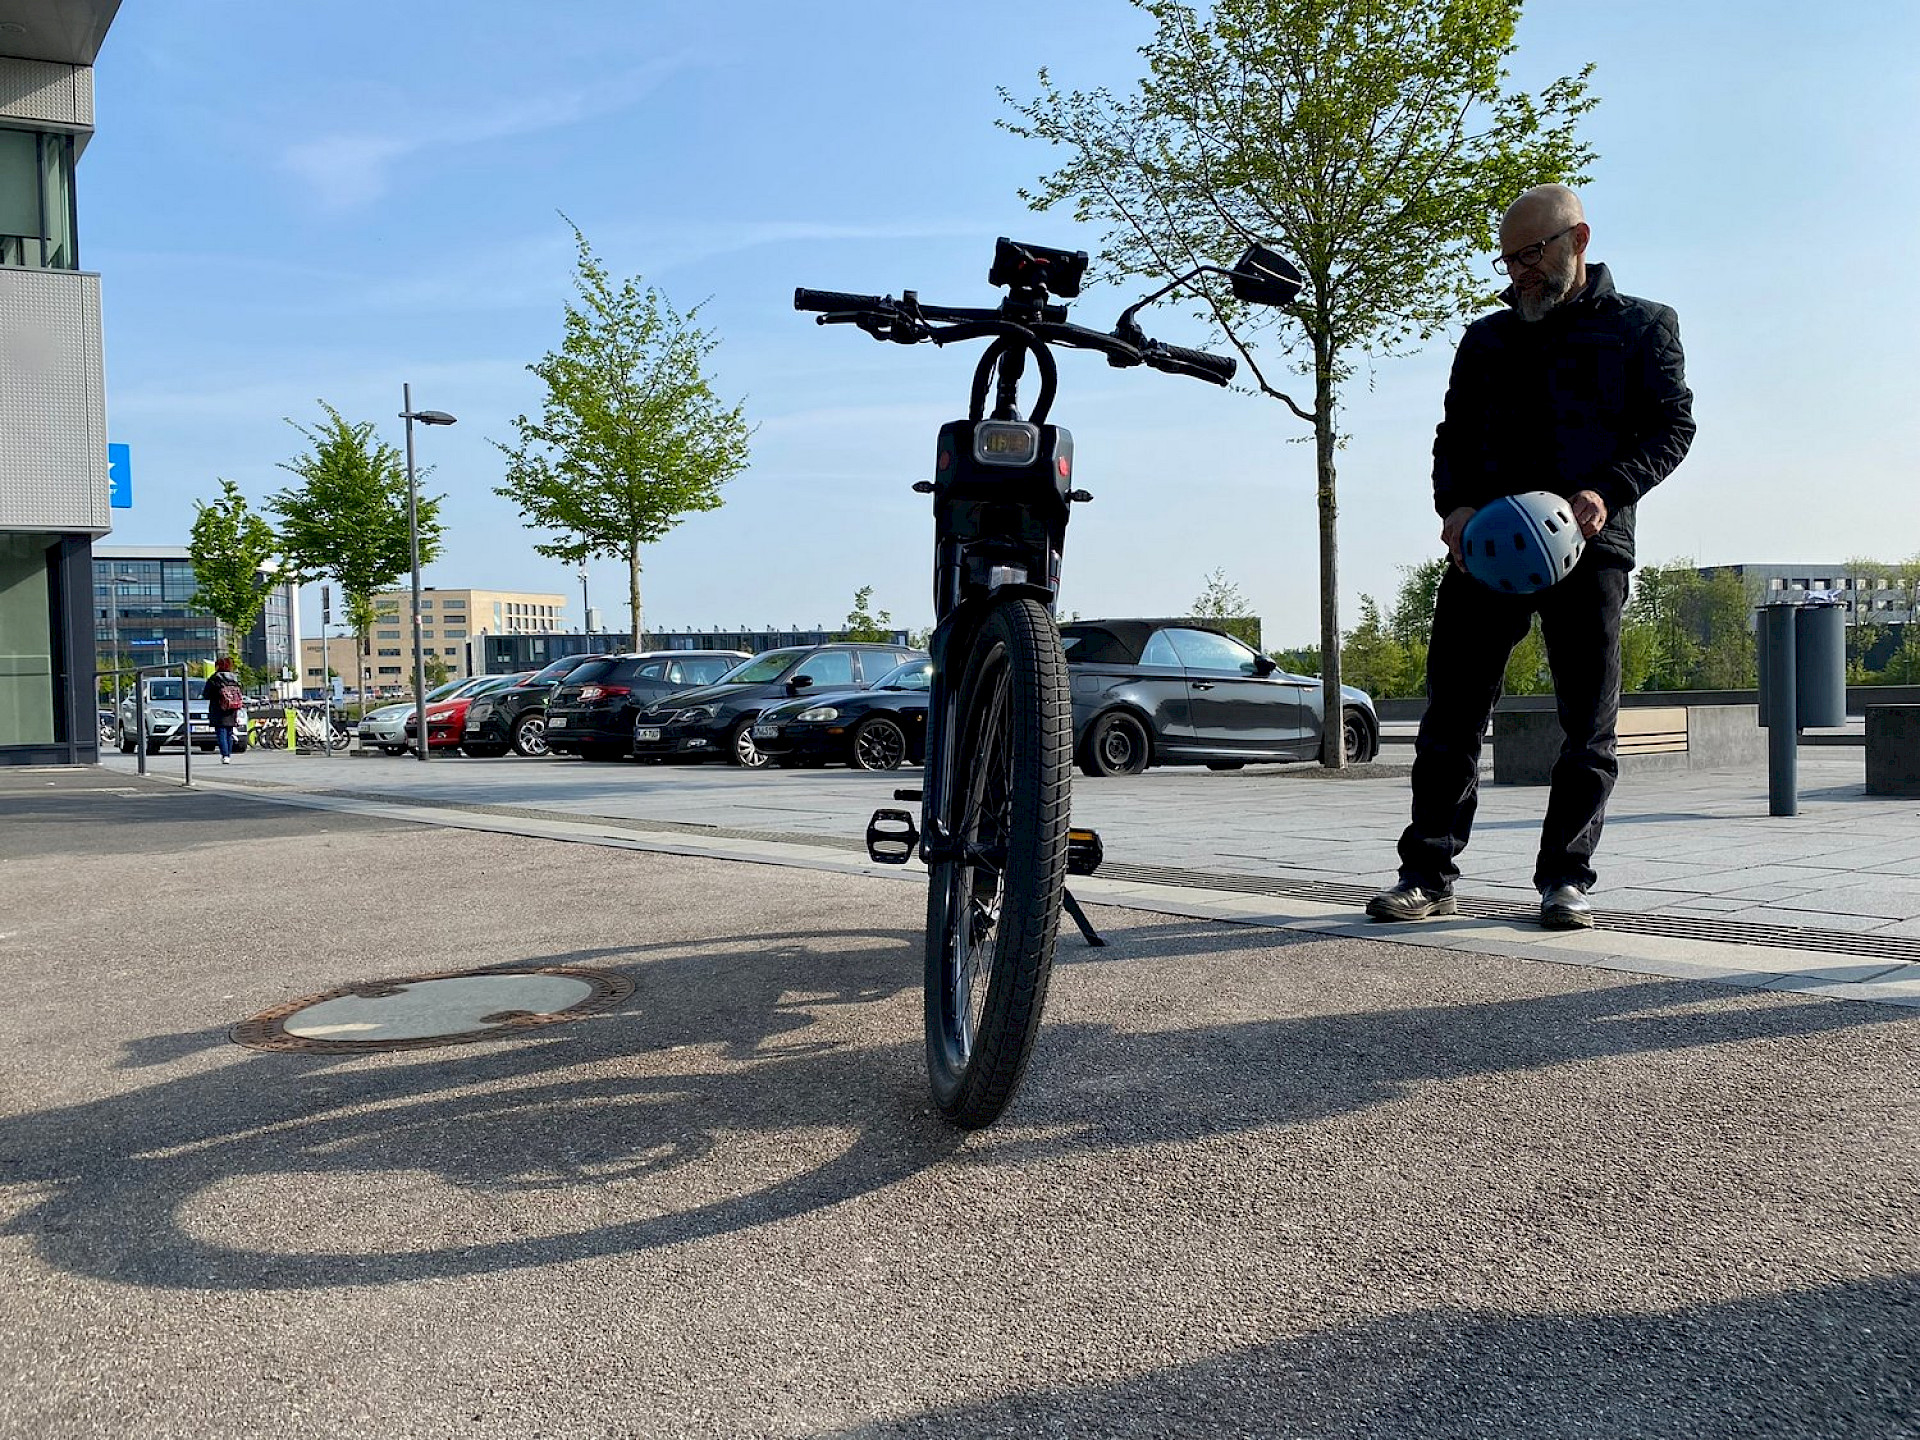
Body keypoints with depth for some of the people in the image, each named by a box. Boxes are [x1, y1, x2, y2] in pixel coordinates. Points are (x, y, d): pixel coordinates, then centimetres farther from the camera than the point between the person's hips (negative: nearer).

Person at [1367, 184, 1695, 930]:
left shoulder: (1643, 327, 13)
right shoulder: (1486, 338, 21)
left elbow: (1672, 426, 3)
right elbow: (1453, 437, 17)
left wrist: (1608, 490, -16)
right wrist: (1454, 505, -4)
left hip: (1586, 542, -2)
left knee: (1588, 723, -1)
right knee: (1452, 713, -2)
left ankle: (1564, 879, 8)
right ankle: (1429, 873, 3)